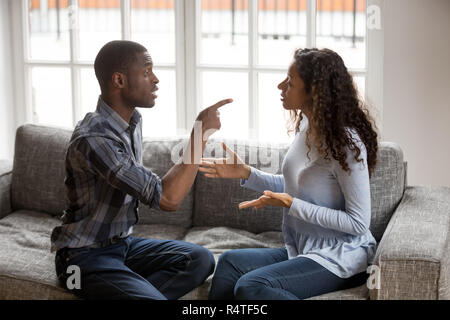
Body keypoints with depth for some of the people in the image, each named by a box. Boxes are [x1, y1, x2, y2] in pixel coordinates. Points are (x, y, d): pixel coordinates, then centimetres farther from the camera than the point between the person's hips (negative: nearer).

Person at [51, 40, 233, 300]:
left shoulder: (133, 120, 5)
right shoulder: (93, 139, -26)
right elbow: (167, 199, -30)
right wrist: (201, 132, -26)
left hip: (122, 244, 9)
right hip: (84, 256, -9)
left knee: (200, 259, -9)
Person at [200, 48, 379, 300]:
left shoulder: (347, 143, -21)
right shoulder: (306, 126, 5)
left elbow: (358, 222, -21)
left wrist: (290, 204, -23)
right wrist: (246, 173, 6)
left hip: (340, 257, -8)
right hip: (304, 250, 8)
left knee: (251, 286, -24)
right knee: (230, 261, -8)